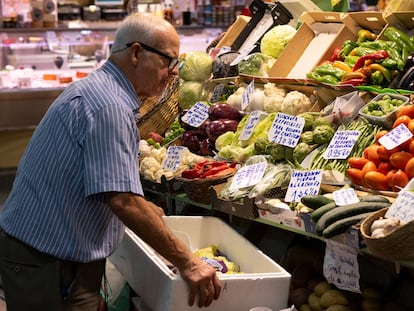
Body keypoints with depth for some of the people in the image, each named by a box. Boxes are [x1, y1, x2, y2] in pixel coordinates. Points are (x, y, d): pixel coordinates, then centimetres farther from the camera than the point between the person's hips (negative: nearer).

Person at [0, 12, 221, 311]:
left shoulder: (96, 88, 11)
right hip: (48, 260, -10)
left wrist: (143, 210, 27)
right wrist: (187, 262, -24)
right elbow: (122, 200, -29)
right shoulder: (110, 107, -22)